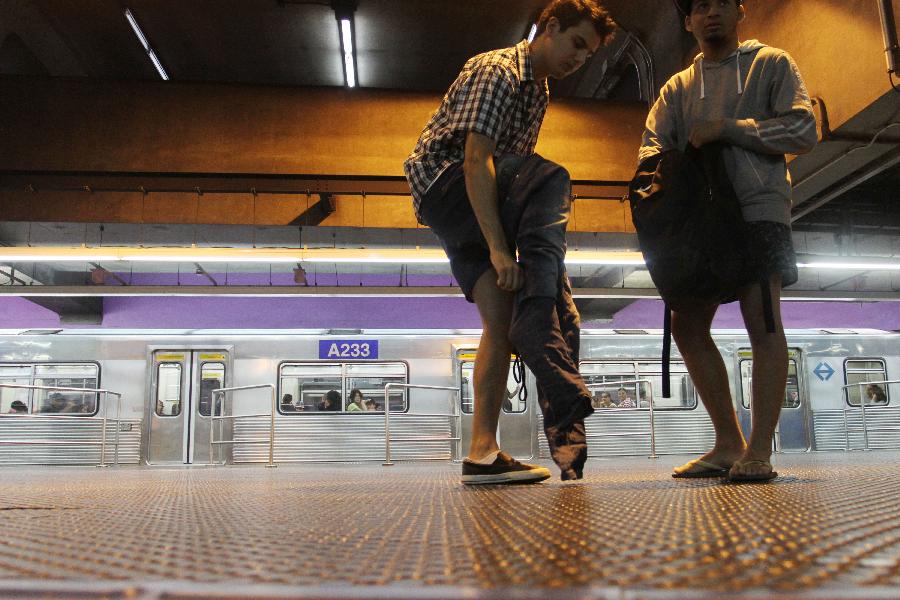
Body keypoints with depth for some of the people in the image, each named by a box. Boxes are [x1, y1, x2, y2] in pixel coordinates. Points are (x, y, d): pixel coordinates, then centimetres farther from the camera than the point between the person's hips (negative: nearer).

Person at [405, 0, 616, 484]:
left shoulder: (538, 90, 19)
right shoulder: (498, 71, -11)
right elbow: (476, 161, -24)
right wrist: (498, 250, -32)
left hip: (477, 206, 9)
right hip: (444, 184, -8)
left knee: (501, 316, -8)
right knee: (551, 180, -29)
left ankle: (482, 452, -10)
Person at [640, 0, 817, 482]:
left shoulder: (771, 63, 9)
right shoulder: (678, 86, 19)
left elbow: (803, 131, -3)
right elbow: (652, 146, 8)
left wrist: (726, 128, -10)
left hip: (759, 207, -4)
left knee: (762, 319, -15)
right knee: (687, 325, 0)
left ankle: (759, 451, -11)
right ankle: (728, 443, 9)